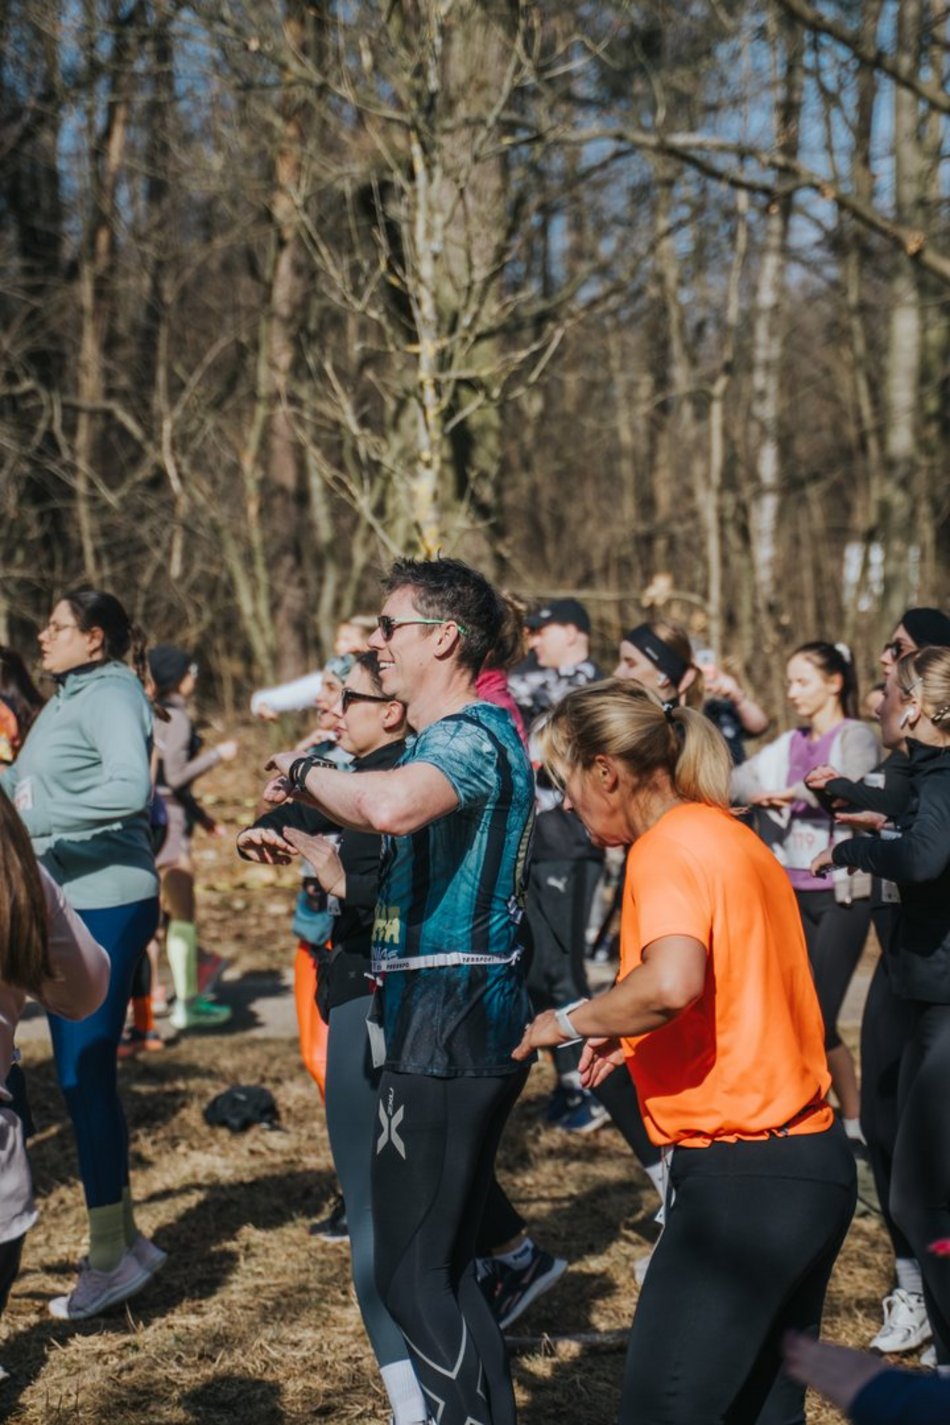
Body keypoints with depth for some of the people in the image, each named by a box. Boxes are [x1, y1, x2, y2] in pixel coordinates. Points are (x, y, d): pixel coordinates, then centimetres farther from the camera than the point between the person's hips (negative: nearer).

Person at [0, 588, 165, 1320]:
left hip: (105, 903, -10)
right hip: (67, 901, 10)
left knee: (85, 1072, -5)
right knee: (84, 1072, 14)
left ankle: (110, 1254, 5)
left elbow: (130, 789, -28)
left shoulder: (111, 695, -12)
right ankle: (124, 1239, 24)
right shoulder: (69, 699, 16)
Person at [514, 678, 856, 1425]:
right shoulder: (730, 836, 14)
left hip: (742, 1174, -10)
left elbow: (671, 982, -32)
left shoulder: (668, 850, -14)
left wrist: (570, 1021, -16)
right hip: (812, 1159, 10)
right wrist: (632, 1037, 16)